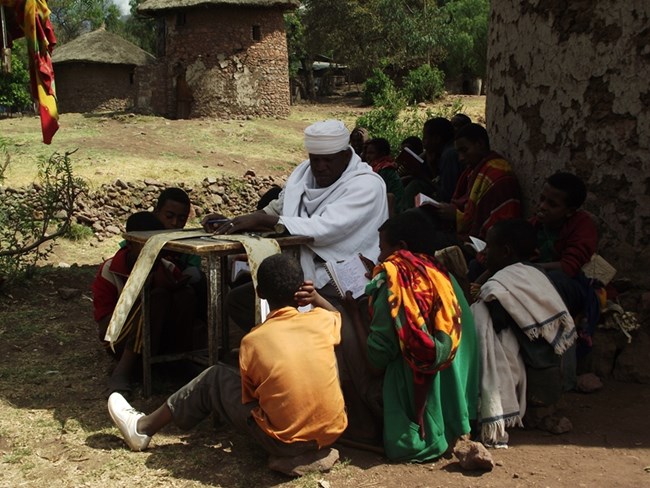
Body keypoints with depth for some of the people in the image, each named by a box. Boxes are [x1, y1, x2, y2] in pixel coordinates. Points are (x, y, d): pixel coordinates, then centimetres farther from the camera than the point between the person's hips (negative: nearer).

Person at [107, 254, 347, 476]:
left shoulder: (253, 341, -8)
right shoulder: (323, 321, -3)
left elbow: (248, 399, 7)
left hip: (286, 442, -3)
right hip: (332, 432, 3)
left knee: (214, 379, 15)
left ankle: (144, 428, 30)